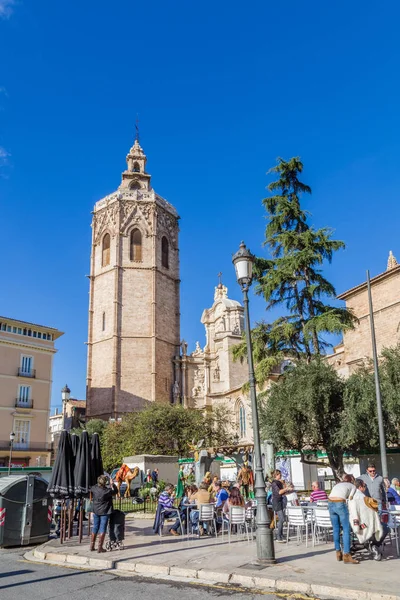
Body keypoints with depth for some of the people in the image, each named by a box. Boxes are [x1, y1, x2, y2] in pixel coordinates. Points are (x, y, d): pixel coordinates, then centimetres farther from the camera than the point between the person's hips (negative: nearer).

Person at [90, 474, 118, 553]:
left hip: (95, 512, 5)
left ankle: (92, 546, 23)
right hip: (104, 512, -5)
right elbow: (115, 491, -4)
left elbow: (90, 492, 16)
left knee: (95, 528, 16)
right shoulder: (107, 491, -20)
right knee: (102, 529, 1)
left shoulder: (94, 488, -8)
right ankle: (100, 547, 1)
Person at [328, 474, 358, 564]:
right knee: (346, 530, 0)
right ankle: (346, 555, -3)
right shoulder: (352, 486, 18)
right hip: (340, 504, -6)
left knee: (336, 529, 15)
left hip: (330, 504, 6)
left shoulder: (337, 485, 33)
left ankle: (338, 553, 23)